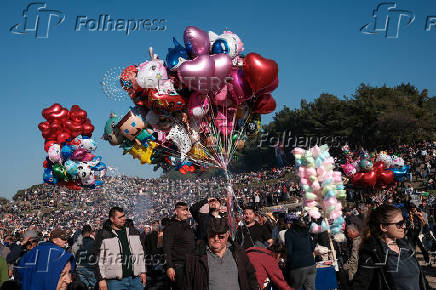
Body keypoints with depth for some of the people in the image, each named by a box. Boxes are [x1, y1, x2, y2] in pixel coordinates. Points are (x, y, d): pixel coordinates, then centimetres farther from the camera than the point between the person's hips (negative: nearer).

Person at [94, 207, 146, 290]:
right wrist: (101, 279, -7)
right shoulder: (103, 235, -1)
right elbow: (98, 259, -2)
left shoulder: (133, 231, 13)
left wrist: (142, 271, 13)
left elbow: (141, 252, 19)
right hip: (115, 280, -4)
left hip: (135, 278, 4)